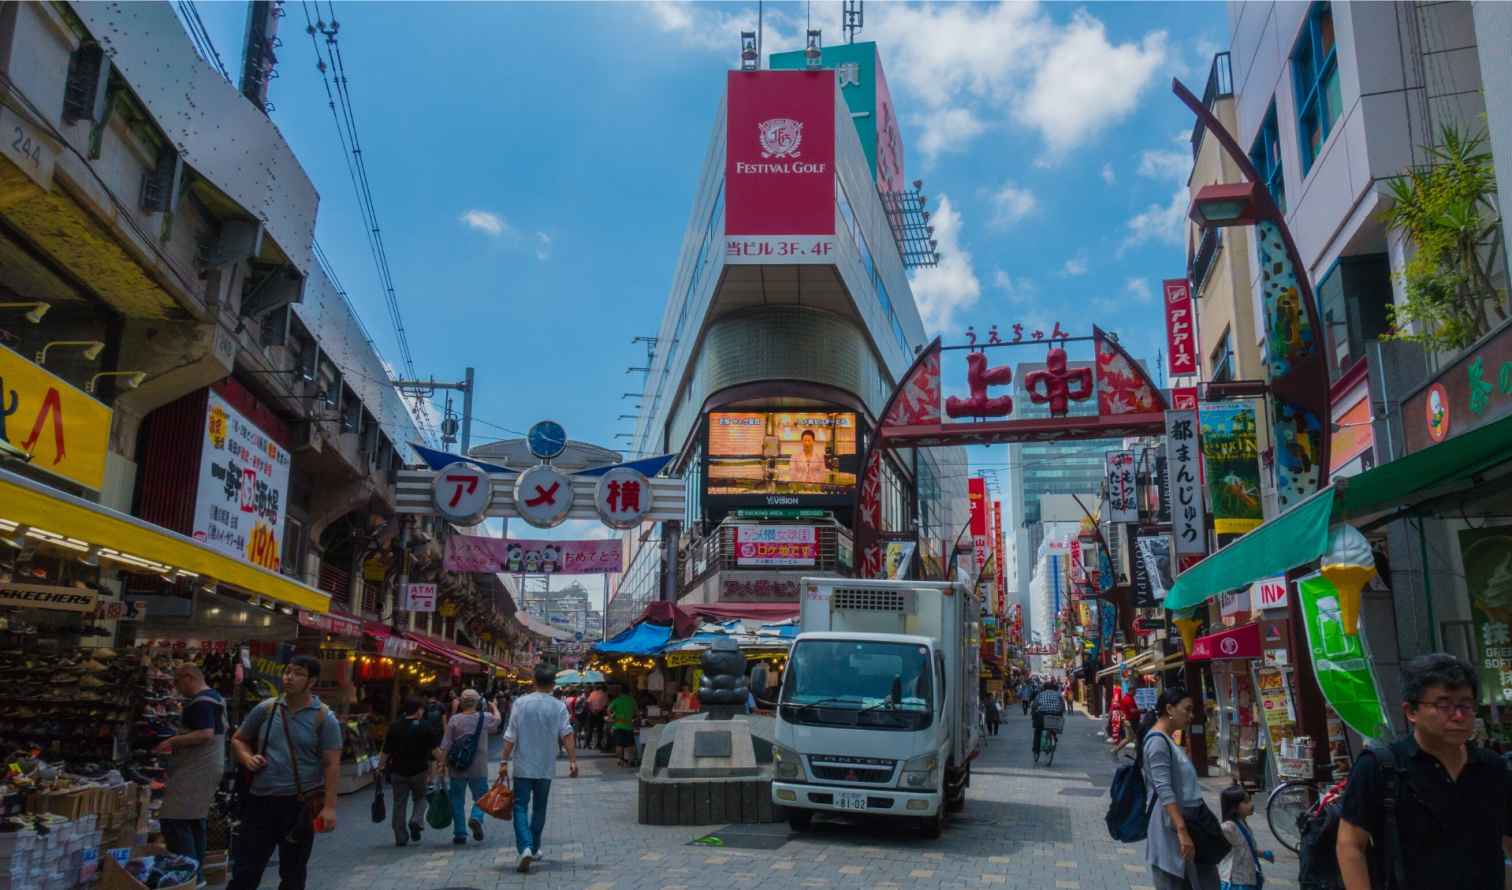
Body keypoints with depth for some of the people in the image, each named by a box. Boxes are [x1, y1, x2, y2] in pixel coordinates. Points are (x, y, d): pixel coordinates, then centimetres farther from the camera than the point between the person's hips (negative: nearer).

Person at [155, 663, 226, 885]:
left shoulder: (201, 701, -17)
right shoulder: (214, 697, 15)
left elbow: (206, 734, -28)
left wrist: (173, 741, -19)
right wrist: (179, 743, 22)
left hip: (196, 771, -11)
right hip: (209, 767, 11)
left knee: (175, 821, -10)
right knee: (195, 822, 15)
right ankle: (197, 873, 21)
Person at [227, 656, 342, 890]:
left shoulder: (324, 718, -5)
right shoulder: (265, 709, 4)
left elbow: (332, 765, -8)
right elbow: (238, 739, 18)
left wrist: (329, 806, -16)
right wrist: (247, 758, -5)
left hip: (301, 804, -2)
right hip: (260, 800, 3)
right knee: (245, 870, 7)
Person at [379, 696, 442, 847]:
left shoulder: (394, 727, 1)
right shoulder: (426, 727, -6)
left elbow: (385, 752, 2)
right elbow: (435, 750, -10)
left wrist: (380, 768, 12)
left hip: (398, 771, 2)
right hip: (419, 771, -2)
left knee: (399, 805, 9)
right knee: (420, 798, 18)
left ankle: (401, 838, 10)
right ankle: (416, 821, -7)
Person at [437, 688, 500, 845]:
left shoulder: (454, 720, -7)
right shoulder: (484, 718, -4)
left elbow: (445, 746, -9)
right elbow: (497, 719, 20)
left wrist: (441, 762, -2)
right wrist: (493, 706, 38)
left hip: (457, 769, 0)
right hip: (478, 768, 0)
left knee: (457, 801, 11)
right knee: (480, 797, 13)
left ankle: (460, 834, 13)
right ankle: (477, 818, -14)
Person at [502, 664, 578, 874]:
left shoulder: (520, 703, -6)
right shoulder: (558, 707, -4)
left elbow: (510, 736, -6)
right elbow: (567, 736, -11)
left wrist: (505, 761, -2)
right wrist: (573, 761, -10)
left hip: (522, 766, -1)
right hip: (545, 767, 1)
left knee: (521, 807, 1)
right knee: (539, 808, 17)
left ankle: (525, 847, -18)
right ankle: (534, 848, 27)